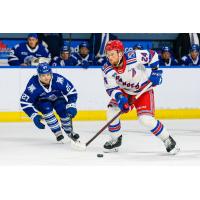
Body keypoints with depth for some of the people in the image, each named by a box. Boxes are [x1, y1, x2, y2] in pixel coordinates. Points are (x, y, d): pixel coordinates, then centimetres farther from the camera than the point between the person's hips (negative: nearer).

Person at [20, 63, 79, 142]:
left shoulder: (58, 80, -33)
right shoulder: (33, 85, -34)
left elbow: (72, 92, -21)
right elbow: (25, 102, -28)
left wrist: (71, 106, -31)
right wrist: (34, 116, -35)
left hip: (57, 98, 1)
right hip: (40, 101, -1)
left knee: (63, 111, -21)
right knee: (47, 109, -30)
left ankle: (70, 132, 6)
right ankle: (58, 134, -18)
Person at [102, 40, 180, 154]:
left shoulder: (134, 57, -31)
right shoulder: (107, 70, -20)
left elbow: (152, 55, -15)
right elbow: (111, 89, -20)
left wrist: (155, 72, -17)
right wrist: (119, 98, -38)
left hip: (143, 90, -4)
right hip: (125, 92, 4)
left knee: (146, 119, -20)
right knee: (111, 112, -13)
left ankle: (168, 140, -1)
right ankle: (115, 140, 11)